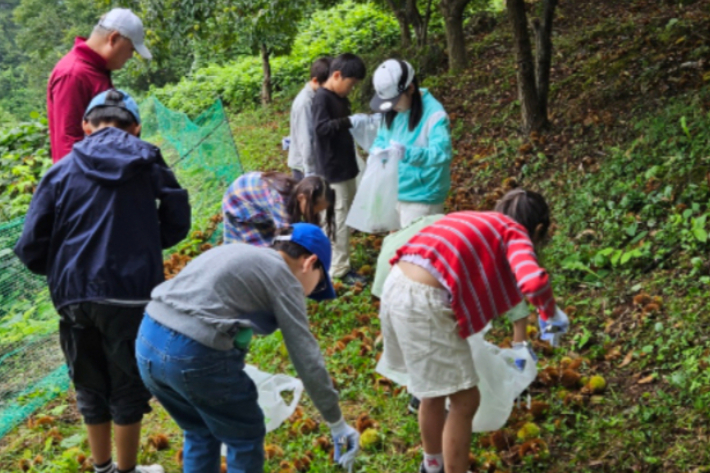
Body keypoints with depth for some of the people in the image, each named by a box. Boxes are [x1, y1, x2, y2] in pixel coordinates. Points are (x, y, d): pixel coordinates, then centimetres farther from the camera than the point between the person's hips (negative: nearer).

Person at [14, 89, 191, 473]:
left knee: (91, 388, 19)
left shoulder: (62, 170, 1)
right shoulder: (148, 162, 0)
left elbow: (30, 247, -1)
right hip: (131, 297, -2)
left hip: (75, 298, 2)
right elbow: (177, 223, 5)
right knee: (129, 388, 14)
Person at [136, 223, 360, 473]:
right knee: (246, 436, 15)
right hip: (193, 355, -8)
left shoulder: (242, 255, 24)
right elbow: (306, 357, 0)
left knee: (200, 433, 28)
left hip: (148, 341, 8)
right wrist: (337, 423, 7)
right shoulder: (284, 278, 1)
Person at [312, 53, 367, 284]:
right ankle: (339, 269, 3)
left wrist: (355, 123, 9)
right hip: (333, 171, -10)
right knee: (338, 219, -5)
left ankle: (338, 263, 25)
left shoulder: (340, 98, 14)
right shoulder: (322, 98, -14)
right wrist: (348, 121, -31)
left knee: (347, 218, 14)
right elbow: (321, 127, -27)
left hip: (346, 167, 10)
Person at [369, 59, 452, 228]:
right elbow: (381, 139, 15)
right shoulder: (393, 110, 2)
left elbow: (441, 152, -28)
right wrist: (377, 152, -10)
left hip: (421, 198, -7)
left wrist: (407, 153, -45)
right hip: (394, 193, 7)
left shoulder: (434, 114, -19)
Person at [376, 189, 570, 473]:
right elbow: (533, 282, -19)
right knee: (464, 400, 5)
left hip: (398, 287, 9)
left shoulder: (479, 224, 26)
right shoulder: (515, 234, 3)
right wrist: (551, 315, 2)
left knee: (435, 391, 27)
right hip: (424, 303, -9)